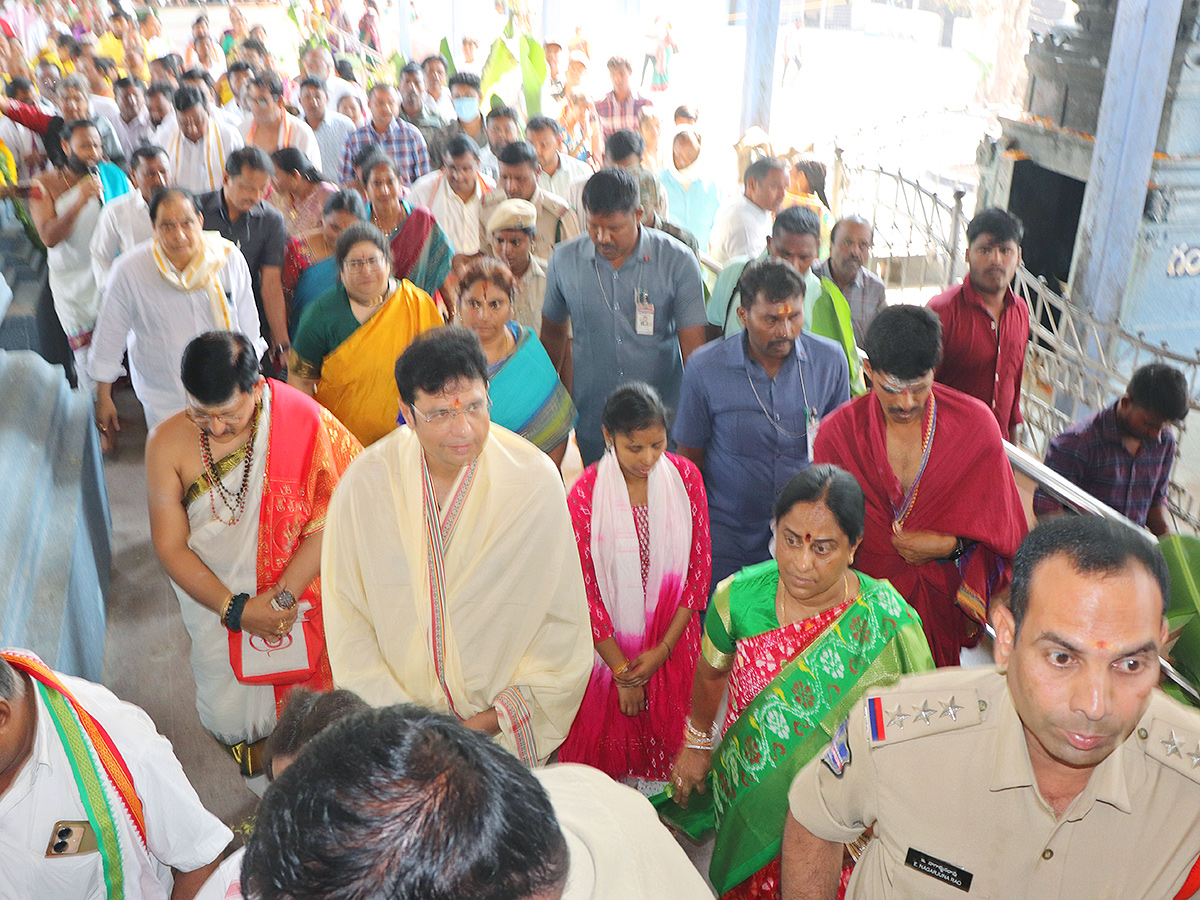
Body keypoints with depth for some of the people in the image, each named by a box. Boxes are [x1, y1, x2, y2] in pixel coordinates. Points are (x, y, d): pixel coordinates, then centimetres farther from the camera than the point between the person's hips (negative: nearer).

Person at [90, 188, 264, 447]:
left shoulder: (229, 258, -13)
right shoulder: (129, 270, -17)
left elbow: (247, 323, 1)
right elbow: (110, 335, -5)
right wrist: (103, 397, 2)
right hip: (163, 399, -1)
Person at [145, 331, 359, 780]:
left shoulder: (303, 421, -20)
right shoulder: (168, 442, -15)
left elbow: (329, 520, -17)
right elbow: (170, 546, -9)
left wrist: (283, 596, -23)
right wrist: (237, 610, -17)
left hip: (299, 594, -1)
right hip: (214, 598, 1)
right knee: (230, 720, 11)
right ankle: (248, 736, 47)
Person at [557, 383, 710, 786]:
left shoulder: (684, 477, -8)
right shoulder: (586, 492, -16)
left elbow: (699, 568, -4)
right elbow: (585, 587, -12)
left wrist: (663, 648, -9)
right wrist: (621, 668, -10)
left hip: (672, 642, 2)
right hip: (610, 642, -2)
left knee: (666, 736, 16)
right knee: (609, 739, 12)